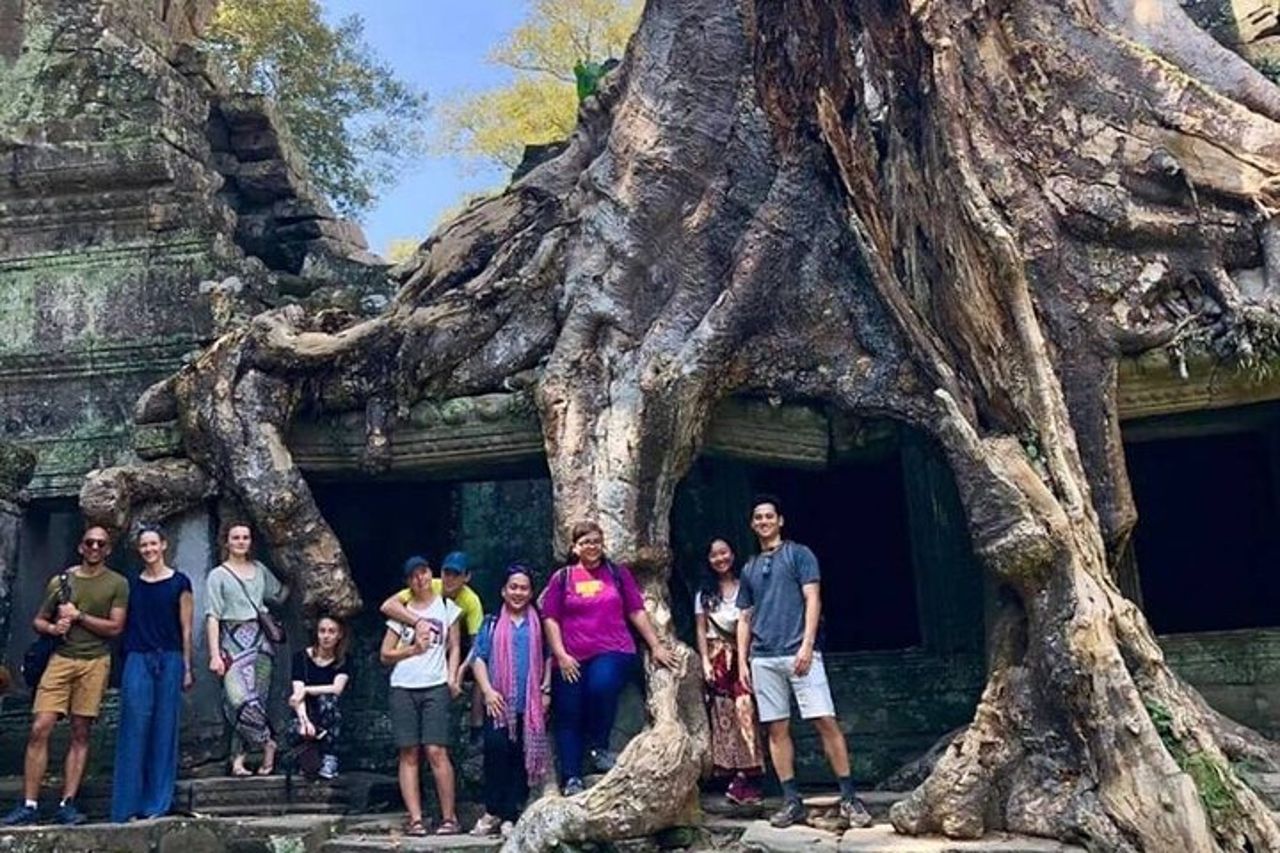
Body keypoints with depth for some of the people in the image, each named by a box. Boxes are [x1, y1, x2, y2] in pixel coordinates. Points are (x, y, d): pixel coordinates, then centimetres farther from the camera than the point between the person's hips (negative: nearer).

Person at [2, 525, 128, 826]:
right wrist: (52, 627, -5)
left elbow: (115, 627, -2)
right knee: (39, 729, -6)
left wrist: (78, 615, -9)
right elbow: (38, 621, 17)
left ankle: (67, 804, 7)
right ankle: (29, 805, 0)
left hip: (95, 662, -1)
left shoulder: (117, 584, 4)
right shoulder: (61, 580, 11)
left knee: (80, 734, 2)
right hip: (60, 659, 2)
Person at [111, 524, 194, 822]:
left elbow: (186, 629, 3)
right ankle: (127, 804, 3)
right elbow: (124, 626, 12)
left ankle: (157, 803, 9)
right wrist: (121, 668, 9)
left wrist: (187, 668, 1)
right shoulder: (131, 584, 11)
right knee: (134, 730, -3)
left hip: (169, 660, -1)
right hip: (137, 660, 2)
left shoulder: (179, 583, 4)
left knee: (164, 730, 1)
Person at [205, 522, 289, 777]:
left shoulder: (260, 570, 15)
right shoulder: (218, 575, 3)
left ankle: (238, 758, 9)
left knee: (257, 698, 0)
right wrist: (215, 654, -10)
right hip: (233, 641, -4)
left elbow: (280, 594, 24)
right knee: (240, 699, -18)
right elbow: (212, 616, -3)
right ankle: (267, 743, 0)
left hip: (260, 640, 4)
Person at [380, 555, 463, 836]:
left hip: (435, 687, -2)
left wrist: (452, 677, -3)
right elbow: (385, 655, 11)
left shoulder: (447, 607, 11)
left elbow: (455, 646, 10)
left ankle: (449, 817, -3)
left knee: (436, 751, -10)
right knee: (409, 754, -1)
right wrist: (413, 649, -4)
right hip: (403, 688, 2)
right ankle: (415, 818, 2)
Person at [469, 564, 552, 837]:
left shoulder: (538, 625, 12)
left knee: (521, 759, 1)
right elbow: (479, 659, 5)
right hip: (499, 702, -1)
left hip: (530, 704, 1)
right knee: (495, 751, -14)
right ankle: (492, 812, -3)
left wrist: (546, 690, 0)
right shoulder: (492, 624, 11)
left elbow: (548, 658, 12)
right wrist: (487, 690, -7)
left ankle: (511, 817, 6)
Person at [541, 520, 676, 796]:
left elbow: (637, 612, 11)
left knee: (601, 685, -30)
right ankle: (572, 780, 8)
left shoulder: (618, 574, 12)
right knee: (568, 718, -2)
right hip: (571, 661, 1)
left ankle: (598, 747, -9)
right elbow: (550, 619, 6)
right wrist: (561, 655, -4)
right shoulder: (561, 579, 9)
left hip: (613, 653, -1)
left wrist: (656, 646, 6)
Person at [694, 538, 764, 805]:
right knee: (723, 716, -2)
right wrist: (705, 662, -2)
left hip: (743, 655, -2)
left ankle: (745, 776, -14)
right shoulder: (704, 594, 14)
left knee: (745, 711, -15)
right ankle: (739, 778, 2)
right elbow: (701, 631, 10)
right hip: (718, 658, 2)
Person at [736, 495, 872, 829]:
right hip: (763, 659, 5)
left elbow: (813, 600, -4)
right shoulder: (749, 569, 18)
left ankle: (848, 797, -1)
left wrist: (807, 645, -15)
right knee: (777, 728, 4)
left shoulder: (799, 554, 5)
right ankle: (791, 800, 10)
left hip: (799, 653, -4)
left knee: (826, 722, -8)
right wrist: (742, 661, 10)